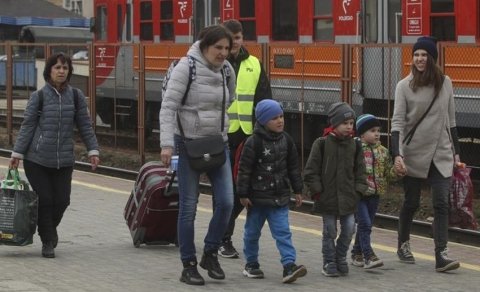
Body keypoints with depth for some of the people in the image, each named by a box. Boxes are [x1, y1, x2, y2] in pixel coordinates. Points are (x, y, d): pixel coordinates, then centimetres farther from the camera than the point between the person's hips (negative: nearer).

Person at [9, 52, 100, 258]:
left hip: (64, 160, 2)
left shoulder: (76, 97, 5)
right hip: (37, 159, -2)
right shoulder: (39, 97, -1)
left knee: (62, 200, 0)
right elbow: (27, 126, 1)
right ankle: (47, 242, 10)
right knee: (44, 200, -5)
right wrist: (17, 154, -1)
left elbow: (85, 126, 9)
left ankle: (50, 229, 30)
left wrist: (93, 150, 2)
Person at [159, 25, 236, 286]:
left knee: (226, 202, -5)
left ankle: (210, 254, 15)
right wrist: (167, 143, -23)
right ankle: (188, 266, 10)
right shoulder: (186, 67, -13)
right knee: (188, 207, 0)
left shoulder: (227, 69, 3)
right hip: (189, 143, -5)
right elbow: (168, 106, -16)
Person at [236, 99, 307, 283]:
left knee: (283, 232, -5)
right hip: (257, 197, -3)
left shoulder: (286, 140, 3)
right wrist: (243, 194, -11)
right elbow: (244, 170, -12)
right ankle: (251, 263, 26)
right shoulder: (254, 142, -13)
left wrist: (297, 190, 13)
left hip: (280, 197, 3)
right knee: (252, 232, 11)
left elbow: (293, 167, 12)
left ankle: (289, 265, -12)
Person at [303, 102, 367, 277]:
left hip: (348, 198, 3)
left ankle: (340, 257, 23)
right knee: (329, 231, 4)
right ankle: (329, 262, 17)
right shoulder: (322, 144, -7)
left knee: (349, 229, 2)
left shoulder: (354, 146, 5)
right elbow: (311, 170, -5)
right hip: (328, 197, -3)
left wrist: (358, 190, 2)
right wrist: (316, 190, -8)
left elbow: (360, 170, 11)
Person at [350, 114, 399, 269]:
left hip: (374, 193, 6)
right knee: (365, 224, -11)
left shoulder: (383, 151, 7)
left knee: (365, 225, 13)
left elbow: (389, 173, 8)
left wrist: (396, 170, -12)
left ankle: (357, 254, 25)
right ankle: (368, 256, -10)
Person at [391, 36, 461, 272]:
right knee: (411, 203, 10)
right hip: (414, 154, -2)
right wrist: (397, 154, -20)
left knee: (441, 203, -8)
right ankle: (403, 245, 32)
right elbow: (397, 122, -9)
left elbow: (451, 120, 11)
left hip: (441, 155, 2)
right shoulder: (405, 86, -5)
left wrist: (456, 152, 11)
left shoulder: (445, 83, 4)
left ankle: (441, 254, -12)